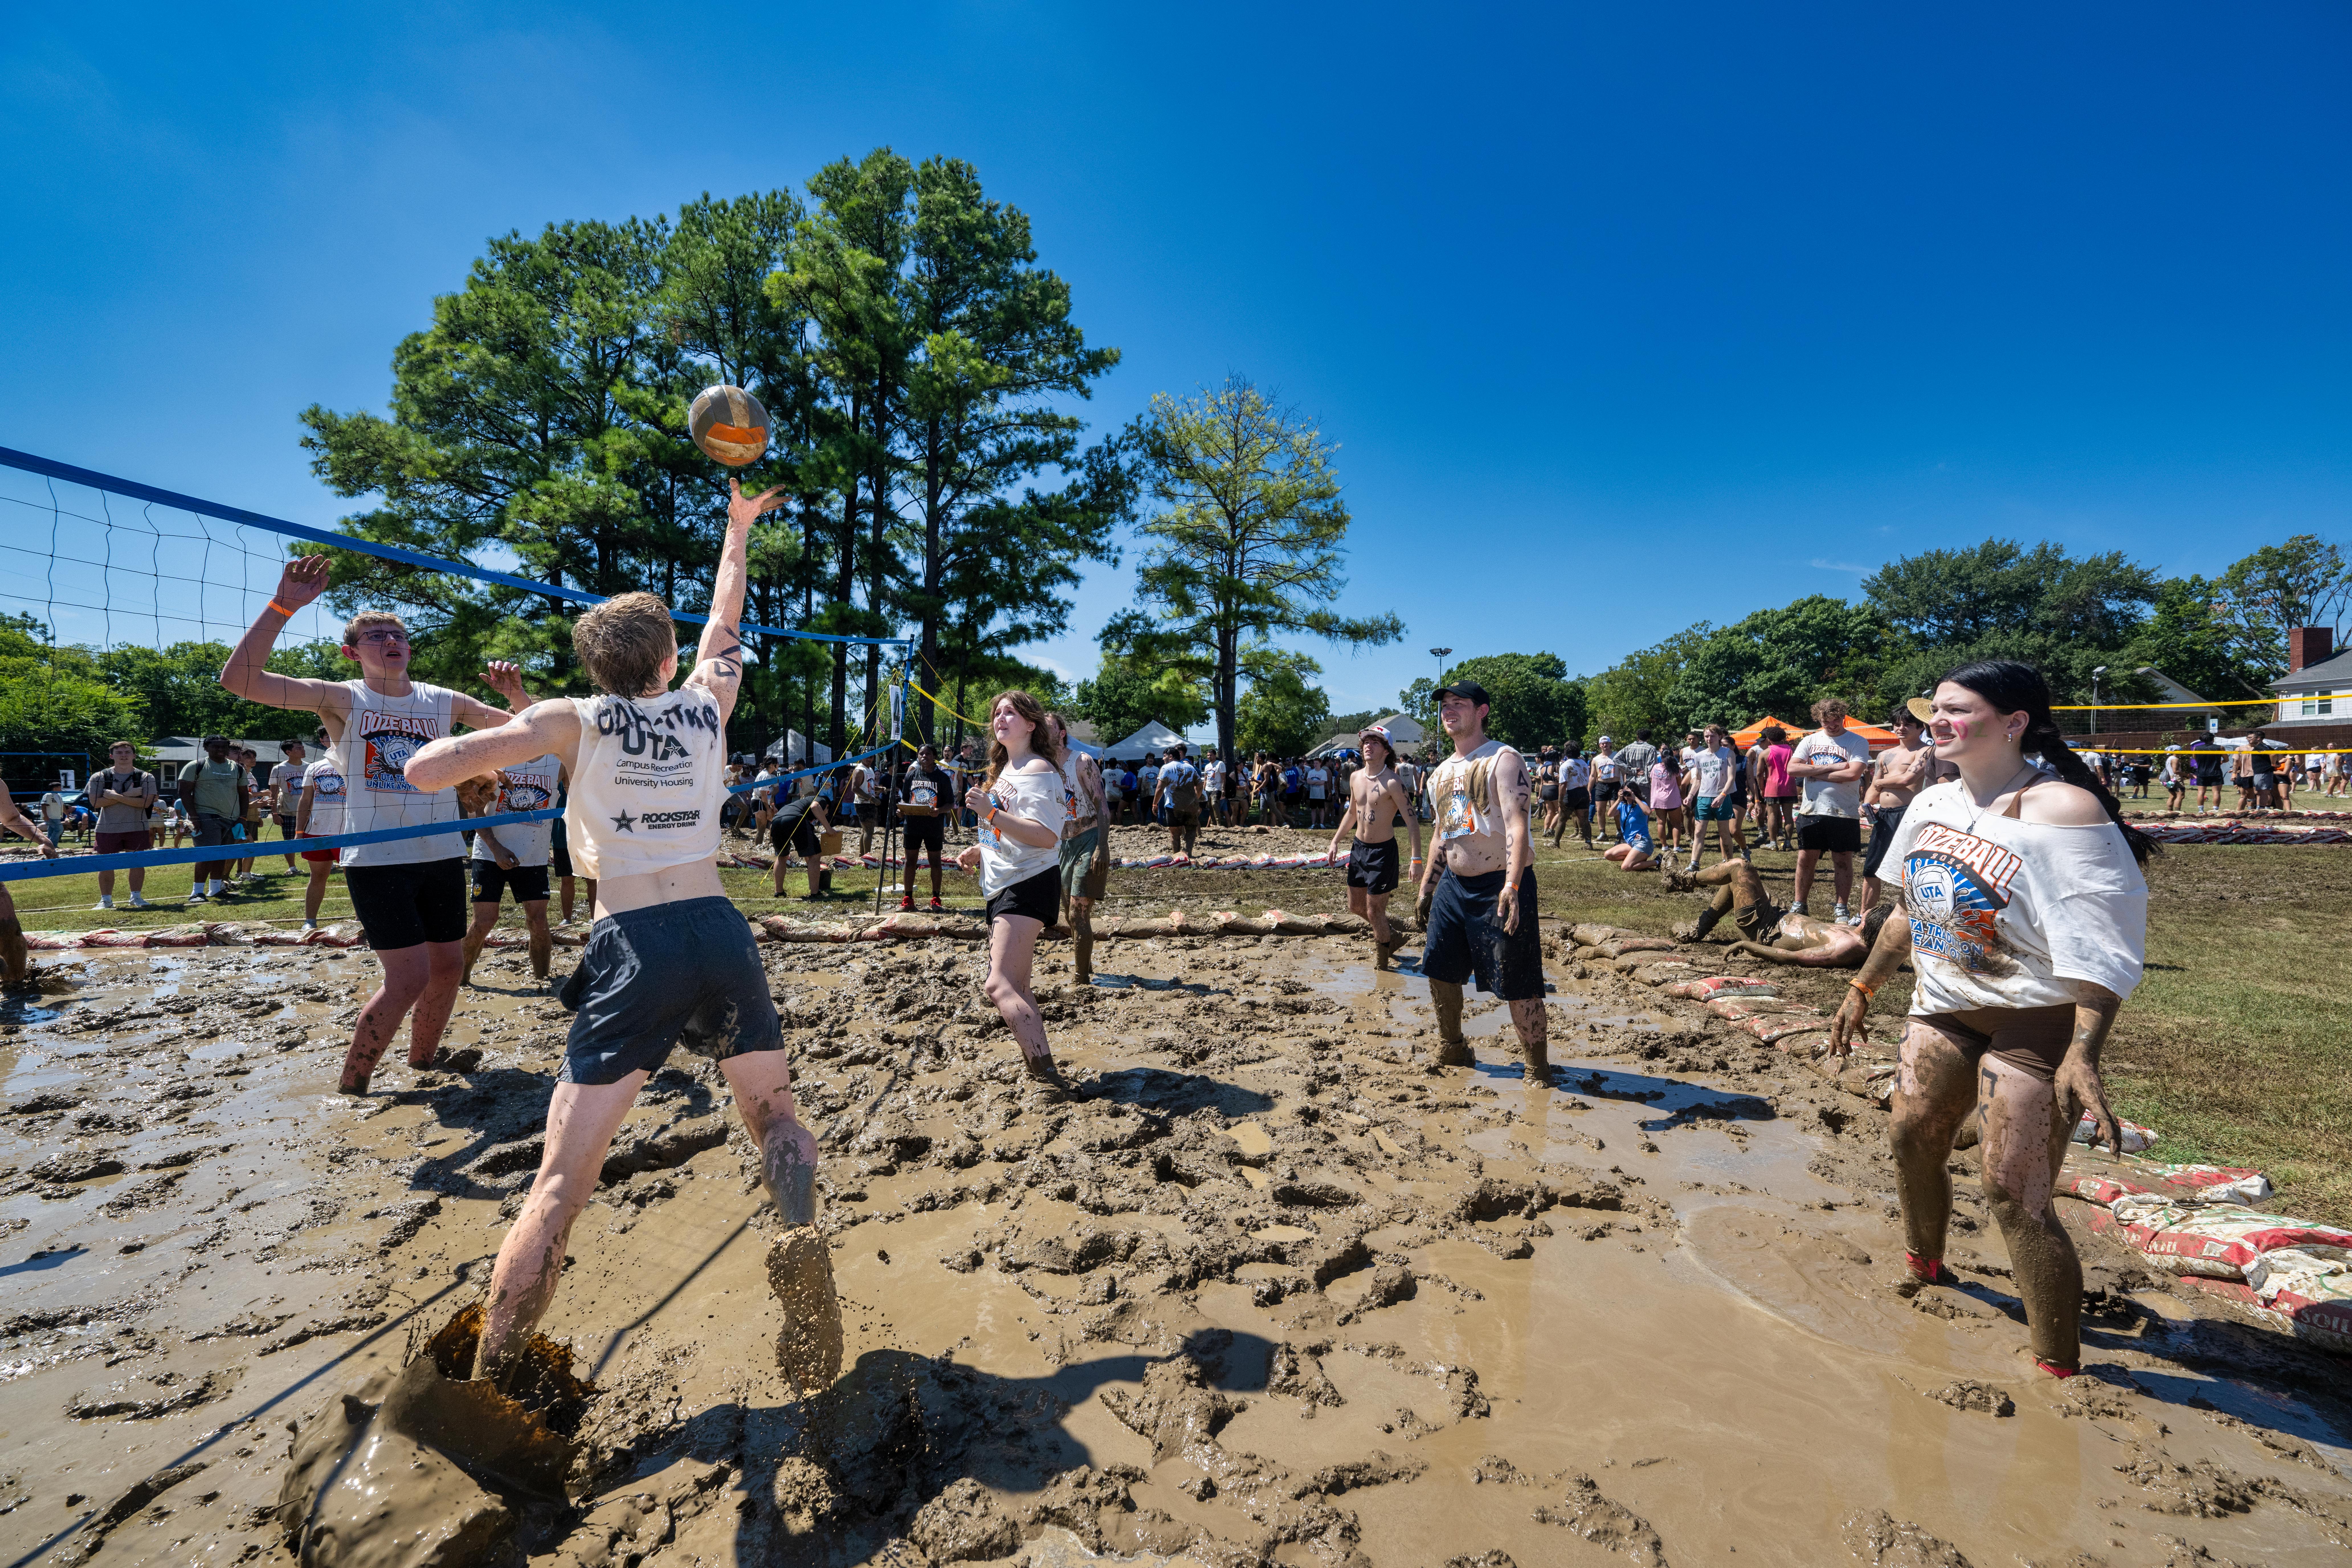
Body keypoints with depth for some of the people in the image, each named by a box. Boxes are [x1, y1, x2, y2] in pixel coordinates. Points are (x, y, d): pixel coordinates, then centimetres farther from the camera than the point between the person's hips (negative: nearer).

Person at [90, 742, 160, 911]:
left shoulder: (146, 778, 1)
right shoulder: (100, 778, 3)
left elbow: (145, 803, -11)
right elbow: (96, 802, -10)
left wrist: (116, 796, -16)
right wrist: (127, 795, -16)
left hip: (137, 828, 0)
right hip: (108, 828, 0)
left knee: (137, 862, 4)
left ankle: (136, 897, 16)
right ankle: (106, 900, 14)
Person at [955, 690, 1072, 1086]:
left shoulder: (1040, 770, -11)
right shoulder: (1003, 770, 19)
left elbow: (1046, 837, -24)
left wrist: (990, 813, -28)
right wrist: (979, 853, 13)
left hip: (1029, 884, -11)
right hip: (1003, 888, 11)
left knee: (1000, 984, -20)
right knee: (1016, 987, 13)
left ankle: (1046, 1074, -22)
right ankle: (1039, 1069, 21)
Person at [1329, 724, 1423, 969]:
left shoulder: (1393, 782, -18)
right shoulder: (1356, 778, 4)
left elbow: (1412, 822, -19)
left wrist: (1416, 860, -25)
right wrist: (1336, 841, 16)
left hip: (1383, 851, -7)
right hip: (1359, 848, 7)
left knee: (1374, 912, 0)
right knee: (1355, 905, 16)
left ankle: (1382, 949, 29)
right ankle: (1388, 930, 43)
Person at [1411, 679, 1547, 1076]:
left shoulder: (1503, 760, -10)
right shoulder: (1442, 772, 14)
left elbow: (1517, 824, -21)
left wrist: (1512, 887, -32)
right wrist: (1426, 889, 20)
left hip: (1500, 885, -7)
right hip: (1454, 884, 8)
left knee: (1516, 984, -3)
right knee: (1440, 971, 12)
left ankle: (1538, 1069, 14)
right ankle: (1452, 1052, 32)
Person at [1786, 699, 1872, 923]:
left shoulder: (1858, 742, -3)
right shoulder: (1810, 741, 7)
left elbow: (1853, 774, -18)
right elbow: (1792, 769, -7)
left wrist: (1814, 772, -11)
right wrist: (1831, 767, -12)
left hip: (1844, 813, -3)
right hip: (1811, 810, 3)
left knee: (1843, 861, 6)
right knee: (1806, 859, 6)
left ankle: (1841, 910, 16)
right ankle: (1799, 906, 17)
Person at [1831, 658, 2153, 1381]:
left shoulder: (2061, 810, -19)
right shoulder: (1932, 804, 4)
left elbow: (2101, 947, -22)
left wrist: (2083, 1055, -29)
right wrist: (1862, 988, 17)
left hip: (2033, 1021, -7)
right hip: (1944, 1007, 7)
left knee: (2012, 1194, -7)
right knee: (1913, 1136, 15)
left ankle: (2060, 1371, 10)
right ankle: (1925, 1271, 41)